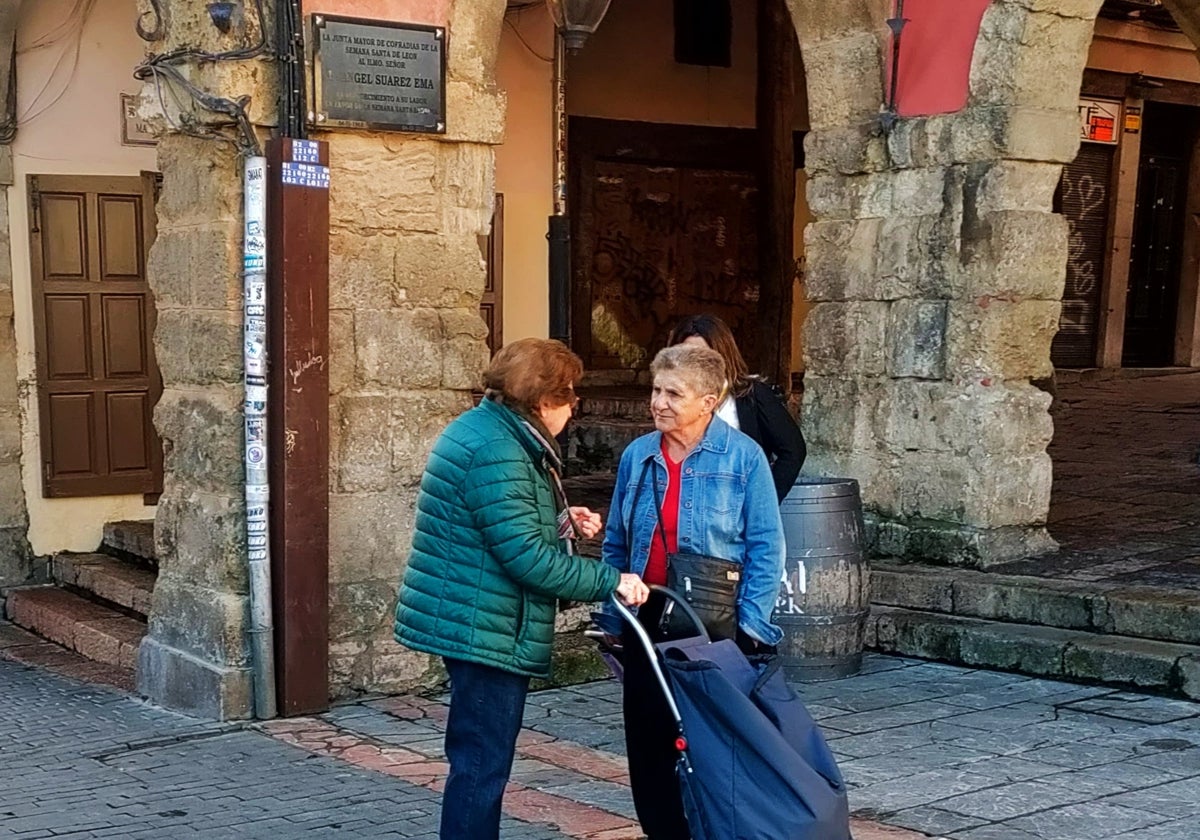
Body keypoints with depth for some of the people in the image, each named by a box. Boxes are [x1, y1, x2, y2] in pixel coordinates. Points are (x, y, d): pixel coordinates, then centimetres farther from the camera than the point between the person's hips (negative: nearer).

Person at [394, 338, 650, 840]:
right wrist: (609, 582, -18)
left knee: (479, 759, 20)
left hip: (471, 623, 11)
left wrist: (559, 521, 10)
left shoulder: (482, 428, 13)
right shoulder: (497, 451, -21)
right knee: (482, 764, -4)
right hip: (486, 629, -11)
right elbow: (526, 556, -24)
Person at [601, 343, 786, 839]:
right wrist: (612, 618, 9)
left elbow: (766, 546, -7)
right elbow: (616, 545, 12)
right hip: (647, 621, 4)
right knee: (649, 740, 8)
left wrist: (750, 624, -12)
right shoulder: (637, 456, 5)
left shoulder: (742, 456, -7)